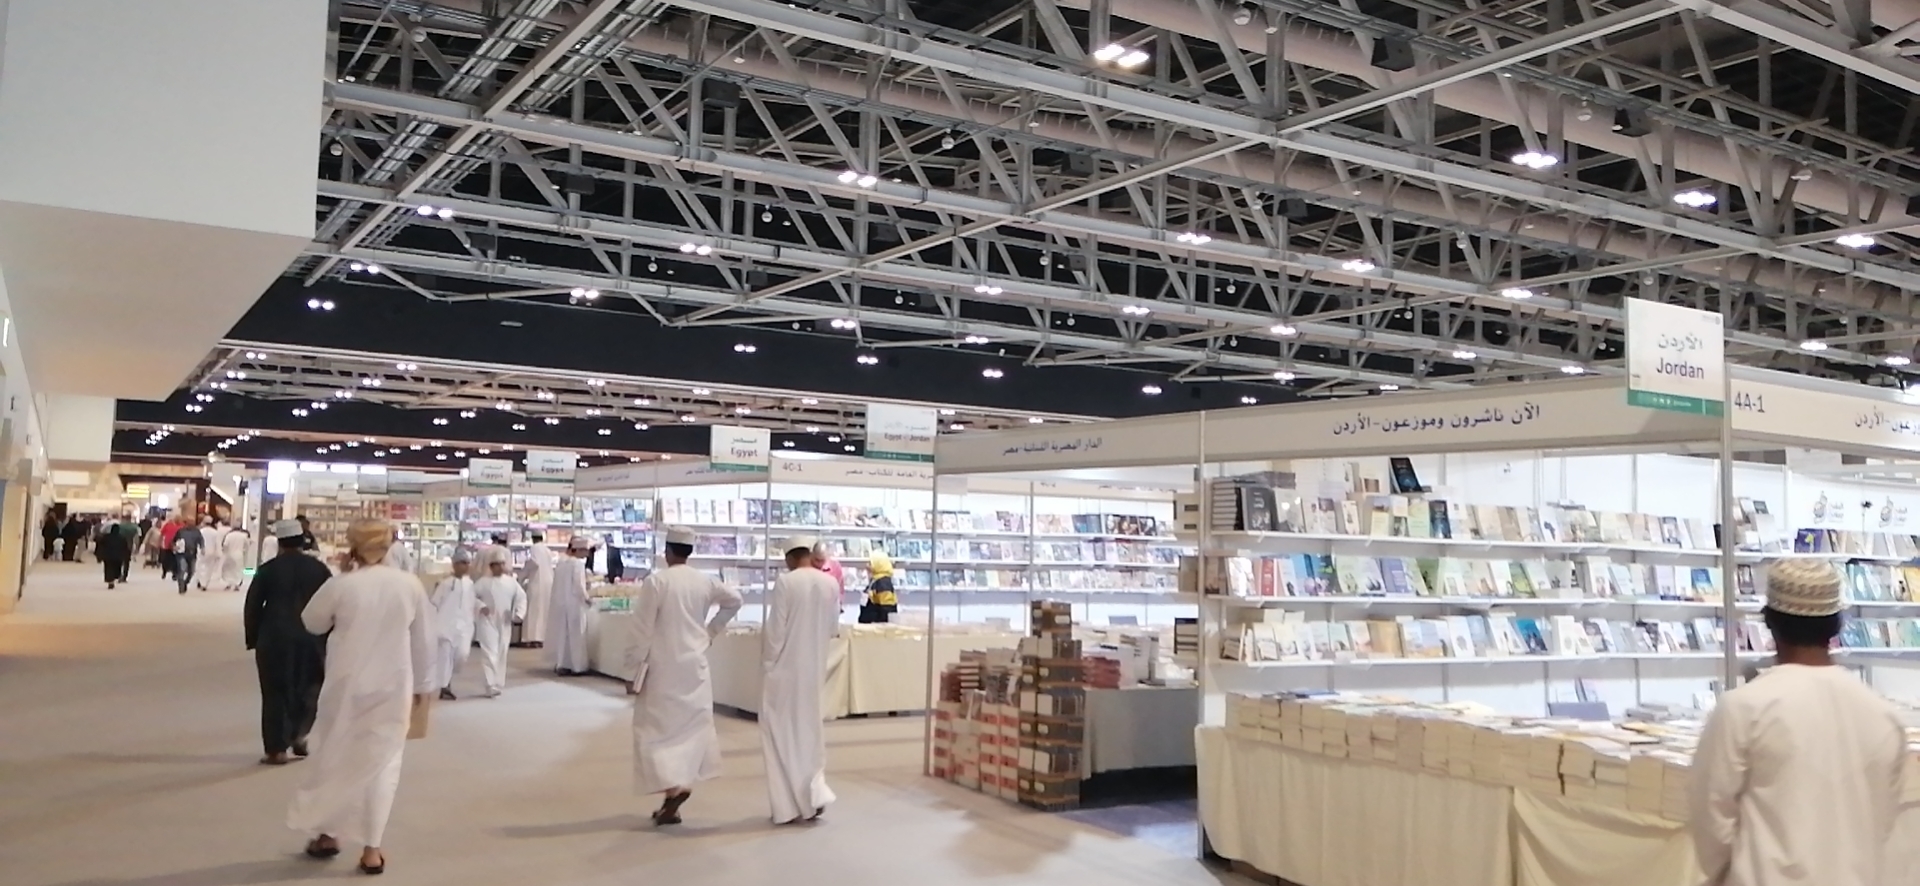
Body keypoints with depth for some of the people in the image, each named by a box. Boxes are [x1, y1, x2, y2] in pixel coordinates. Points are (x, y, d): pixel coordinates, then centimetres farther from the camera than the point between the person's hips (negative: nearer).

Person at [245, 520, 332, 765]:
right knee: (309, 688, 20)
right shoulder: (320, 569, 3)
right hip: (311, 639, 2)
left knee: (275, 693, 5)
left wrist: (253, 639, 9)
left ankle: (277, 750, 6)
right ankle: (299, 733, 9)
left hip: (275, 638, -2)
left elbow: (252, 606, -1)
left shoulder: (268, 569, -2)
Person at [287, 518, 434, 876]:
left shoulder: (341, 585, -12)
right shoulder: (410, 585, -6)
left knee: (335, 756, 17)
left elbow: (312, 623, 7)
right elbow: (423, 640, 3)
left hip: (347, 686, -1)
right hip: (393, 688, 1)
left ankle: (328, 833, 29)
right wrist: (422, 684, 15)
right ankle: (371, 849, 9)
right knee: (382, 762, 8)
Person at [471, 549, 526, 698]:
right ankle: (492, 686, -14)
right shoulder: (483, 582, -4)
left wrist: (519, 613, -6)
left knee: (501, 655, 10)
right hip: (488, 622, -4)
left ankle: (498, 685, 21)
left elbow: (521, 597, 7)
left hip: (504, 624, 4)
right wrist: (481, 606, -19)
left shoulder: (511, 582, 5)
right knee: (490, 654, -12)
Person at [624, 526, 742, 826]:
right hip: (695, 666, 5)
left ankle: (673, 787, -16)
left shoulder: (656, 581, -13)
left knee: (657, 728, 2)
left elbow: (641, 629, -13)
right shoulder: (705, 581, 2)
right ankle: (680, 785, 14)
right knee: (691, 726, 12)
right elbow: (734, 600, 16)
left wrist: (634, 669, -6)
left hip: (662, 668, -5)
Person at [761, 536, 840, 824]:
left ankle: (789, 806, 8)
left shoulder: (785, 582, -15)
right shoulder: (831, 584, 0)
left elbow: (775, 628, -12)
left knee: (783, 732, 6)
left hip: (787, 668, -5)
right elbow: (832, 627, 8)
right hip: (815, 668, 5)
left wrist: (769, 658, 2)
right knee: (810, 729, 19)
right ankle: (814, 793, 11)